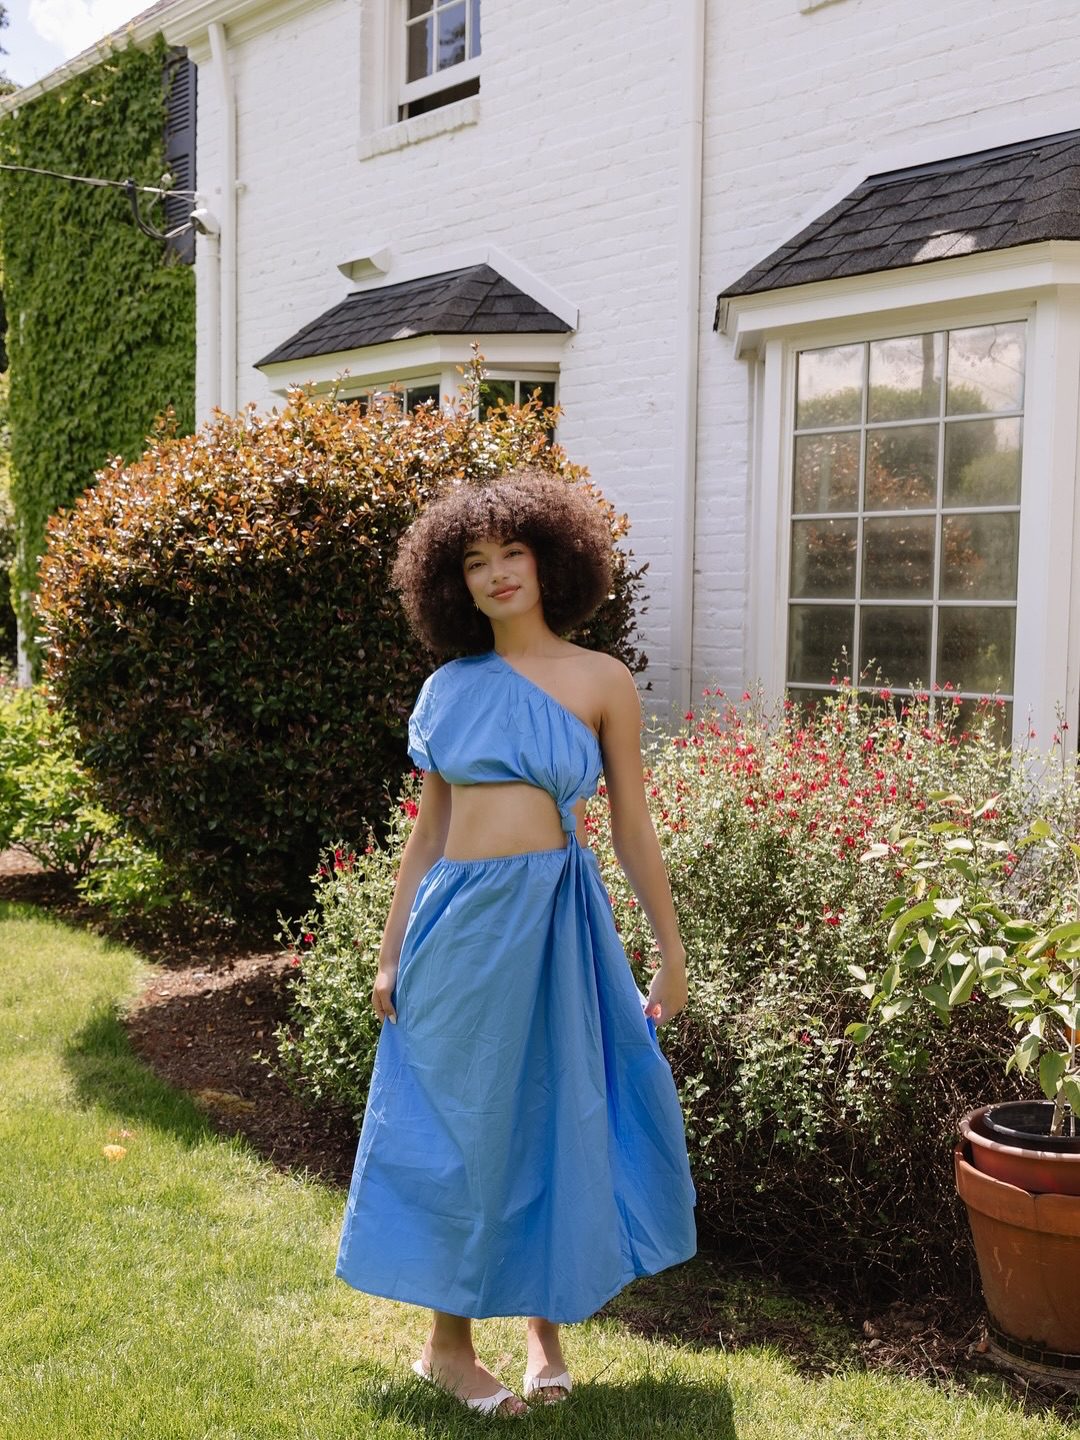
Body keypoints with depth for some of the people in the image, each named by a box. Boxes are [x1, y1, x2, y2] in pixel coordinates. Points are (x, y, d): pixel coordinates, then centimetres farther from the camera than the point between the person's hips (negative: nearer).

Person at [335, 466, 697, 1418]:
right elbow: (428, 829, 11)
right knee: (461, 1125, 8)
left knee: (557, 1118, 8)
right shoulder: (451, 688, 7)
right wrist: (393, 952, 9)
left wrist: (671, 949, 4)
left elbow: (633, 827, 3)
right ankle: (449, 1342, 23)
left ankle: (546, 1328, 27)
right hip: (460, 919, 2)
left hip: (556, 916, -1)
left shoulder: (601, 682, 1)